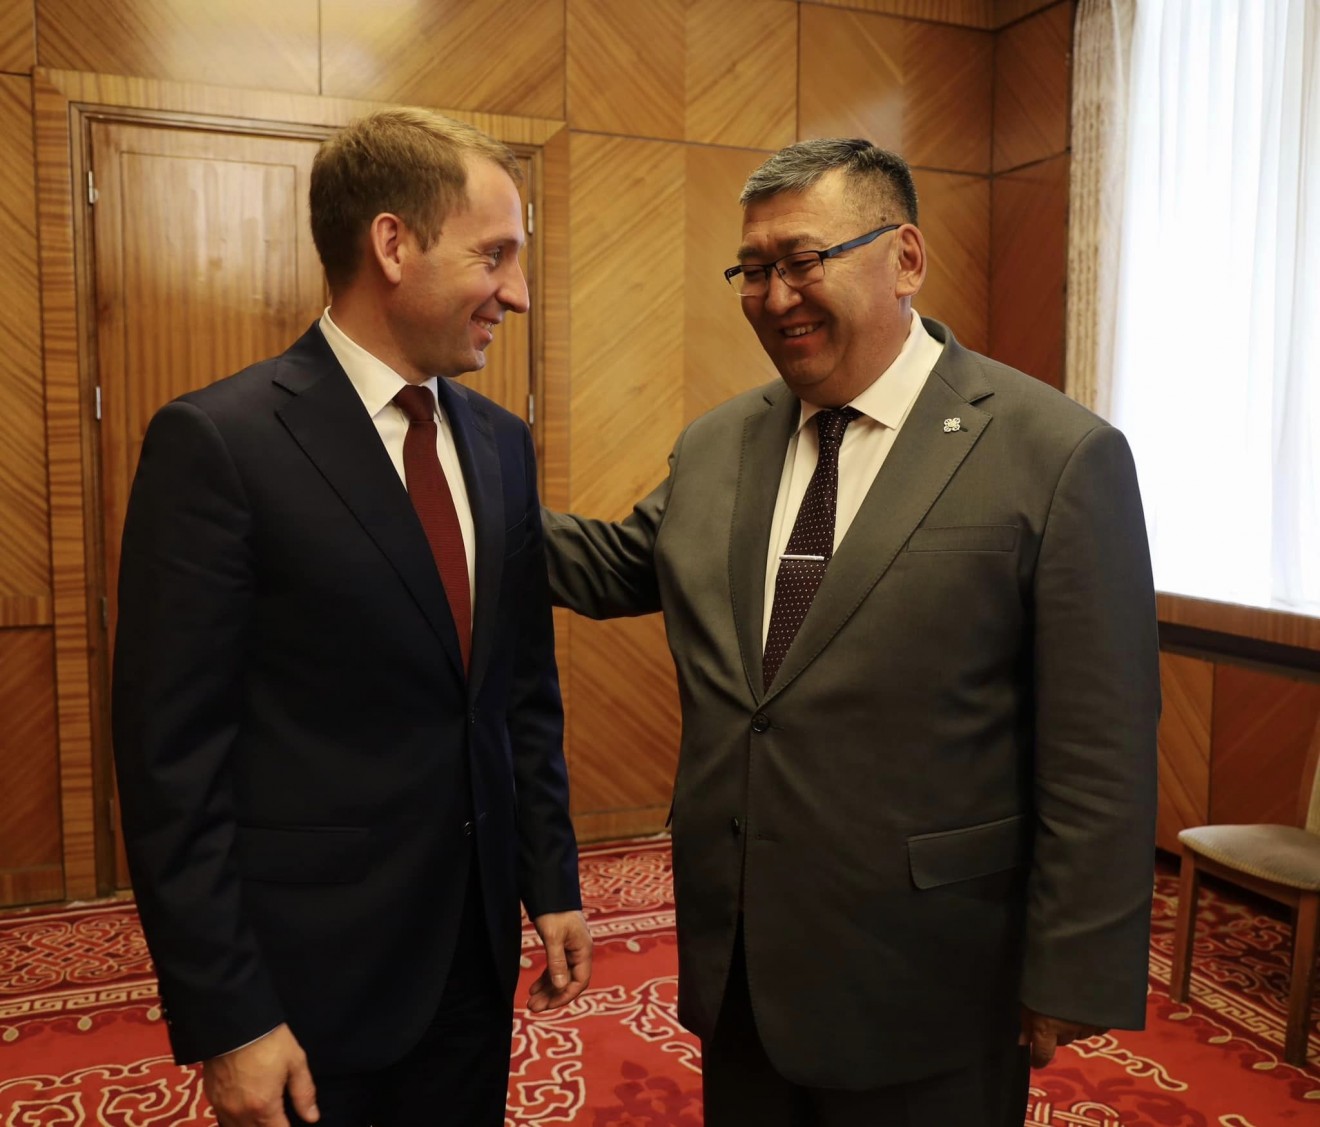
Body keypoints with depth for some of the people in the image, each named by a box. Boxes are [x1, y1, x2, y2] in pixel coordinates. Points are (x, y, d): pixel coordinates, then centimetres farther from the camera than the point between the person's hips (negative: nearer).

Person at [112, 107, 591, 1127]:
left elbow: (526, 688, 8)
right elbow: (171, 757, -15)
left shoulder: (502, 443, 3)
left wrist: (552, 881, 9)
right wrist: (224, 1019, -13)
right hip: (313, 968, -5)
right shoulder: (217, 442, -16)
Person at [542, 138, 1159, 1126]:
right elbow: (617, 565, 16)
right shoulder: (715, 445, 4)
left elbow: (1097, 757, -13)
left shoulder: (1060, 458, -13)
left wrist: (1071, 976, -10)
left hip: (921, 986, -4)